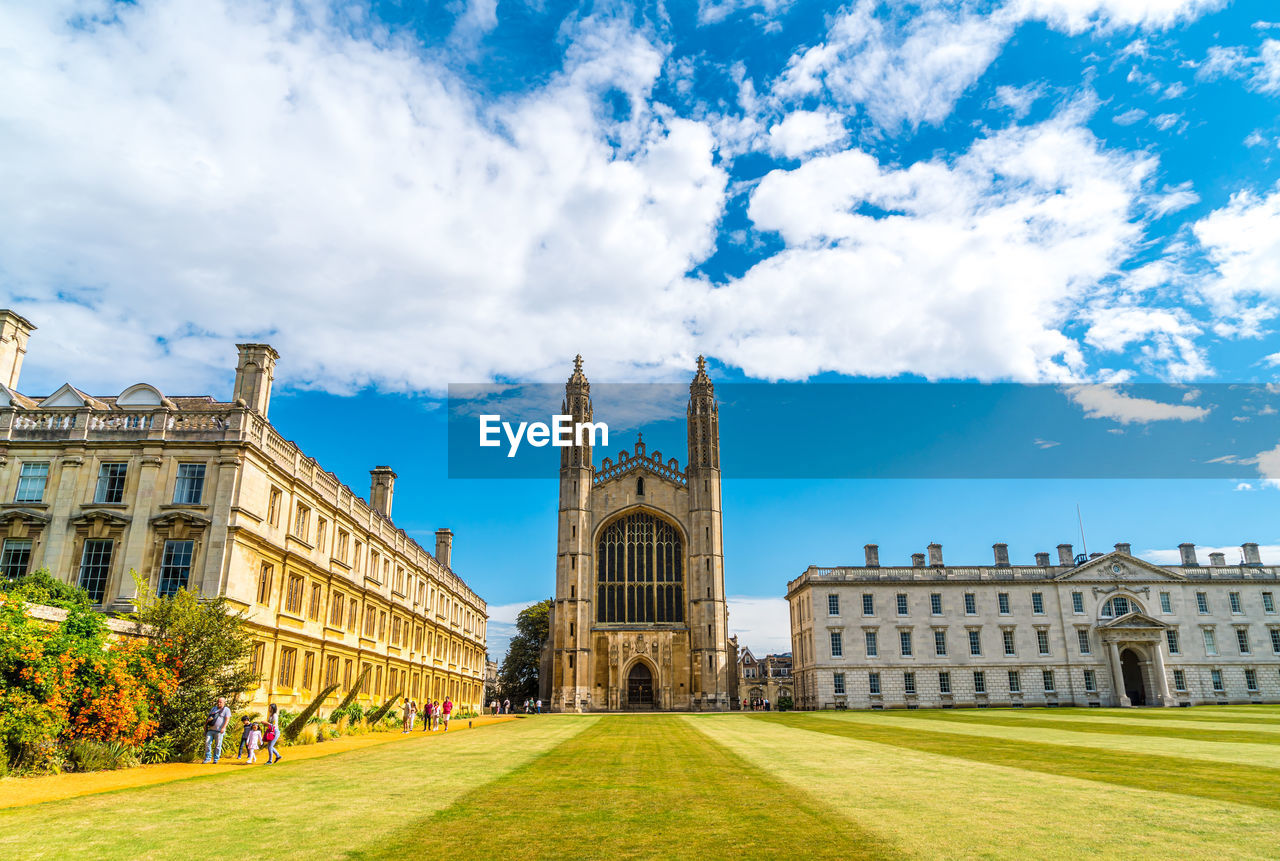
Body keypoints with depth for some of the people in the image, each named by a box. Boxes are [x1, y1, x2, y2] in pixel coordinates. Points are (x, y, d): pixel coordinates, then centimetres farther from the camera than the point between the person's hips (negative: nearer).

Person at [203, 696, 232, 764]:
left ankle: (216, 759, 8)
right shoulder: (214, 708, 18)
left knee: (218, 745, -1)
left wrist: (223, 728, -21)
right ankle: (208, 758, 7)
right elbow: (209, 717, 24)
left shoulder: (226, 710, 1)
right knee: (207, 743, -4)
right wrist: (205, 724, 11)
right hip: (211, 730, 5)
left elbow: (227, 719, -9)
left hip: (219, 731, -5)